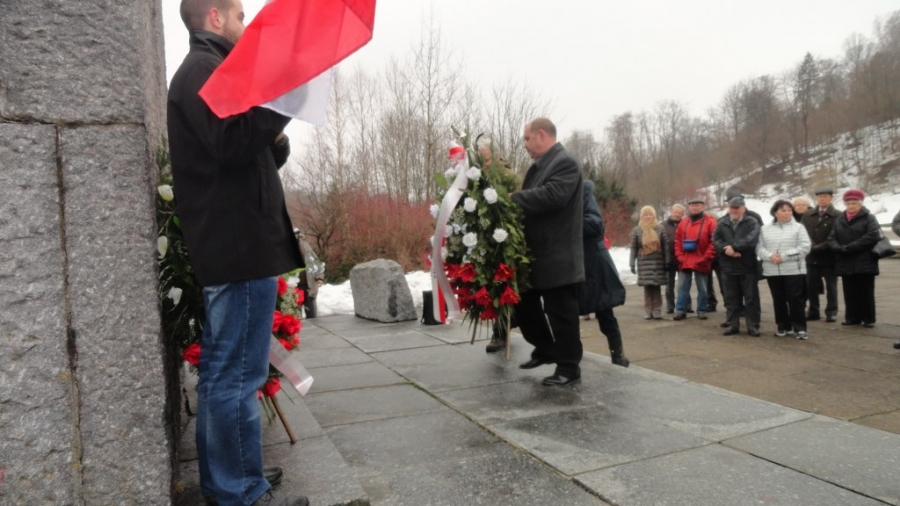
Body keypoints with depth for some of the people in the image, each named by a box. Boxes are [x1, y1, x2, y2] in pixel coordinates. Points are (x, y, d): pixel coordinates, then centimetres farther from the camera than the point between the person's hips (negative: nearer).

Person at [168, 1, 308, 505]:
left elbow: (256, 154, 22)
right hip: (241, 245, -11)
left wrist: (277, 139, 2)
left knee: (223, 370, 15)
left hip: (229, 244, 11)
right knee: (238, 373, -5)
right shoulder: (205, 69, -6)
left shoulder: (203, 71, 25)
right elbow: (234, 144, -22)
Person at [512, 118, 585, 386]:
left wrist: (513, 198, -20)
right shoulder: (538, 166, 17)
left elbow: (552, 195, -27)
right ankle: (546, 350, 35)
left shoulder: (566, 162, -12)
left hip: (557, 258, -9)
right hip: (535, 255, 10)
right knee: (524, 305, 17)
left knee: (561, 313, 1)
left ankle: (569, 367, 14)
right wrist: (513, 197, -2)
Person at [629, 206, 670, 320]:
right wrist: (632, 263, -1)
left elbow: (665, 246, 4)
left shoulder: (660, 228, 5)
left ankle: (657, 310, 5)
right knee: (647, 286, -2)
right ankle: (648, 311, 3)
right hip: (644, 262, 0)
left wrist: (667, 261, 0)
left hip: (658, 262, 0)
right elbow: (633, 248, 3)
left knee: (657, 286, 0)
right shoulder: (636, 230, 5)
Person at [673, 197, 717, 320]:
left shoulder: (710, 222, -2)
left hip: (701, 262, -3)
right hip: (685, 262, 3)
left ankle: (701, 311, 15)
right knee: (683, 287, 5)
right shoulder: (683, 223, 11)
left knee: (702, 288, 6)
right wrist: (679, 257, 0)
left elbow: (713, 242, -8)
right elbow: (678, 241, 10)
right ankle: (680, 310, 8)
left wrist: (705, 258, -13)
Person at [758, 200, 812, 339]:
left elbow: (804, 248, -9)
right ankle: (783, 326, 21)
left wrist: (784, 256, -16)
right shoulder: (765, 229, 9)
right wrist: (770, 256, -16)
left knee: (795, 299, -2)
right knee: (778, 300, 10)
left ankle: (800, 328, 7)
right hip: (772, 271, 3)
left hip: (793, 270, -3)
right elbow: (759, 248, 3)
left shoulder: (798, 227, 1)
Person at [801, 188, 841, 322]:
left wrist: (818, 247, -17)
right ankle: (813, 311, 18)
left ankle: (831, 312, 15)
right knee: (811, 285, 8)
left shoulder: (837, 216, -5)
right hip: (811, 256, 4)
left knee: (830, 286, 6)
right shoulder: (808, 215, 9)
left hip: (829, 256, -4)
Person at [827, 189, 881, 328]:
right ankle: (852, 317, 18)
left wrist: (848, 247, -18)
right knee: (850, 293, 9)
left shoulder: (869, 218, 0)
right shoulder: (839, 220, 13)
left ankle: (868, 319, 11)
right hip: (845, 263, 4)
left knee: (865, 292, 2)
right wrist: (839, 248, -14)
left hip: (864, 263, -4)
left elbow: (872, 236, -14)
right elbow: (831, 239, 7)